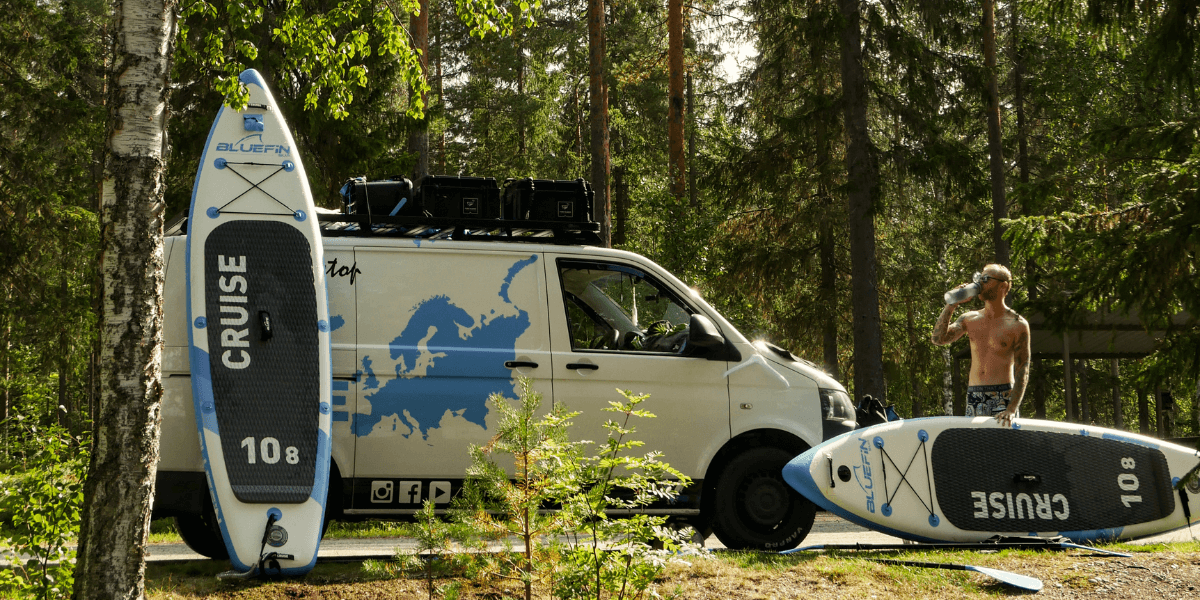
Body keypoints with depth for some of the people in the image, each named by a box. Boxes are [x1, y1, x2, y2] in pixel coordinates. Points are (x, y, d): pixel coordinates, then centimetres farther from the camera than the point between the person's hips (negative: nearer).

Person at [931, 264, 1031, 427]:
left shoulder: (1017, 325, -1)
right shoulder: (969, 319, 12)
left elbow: (1022, 372, -6)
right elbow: (939, 339, 1)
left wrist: (1012, 409, -18)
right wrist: (951, 305, -3)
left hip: (1003, 397, -4)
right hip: (973, 397, 4)